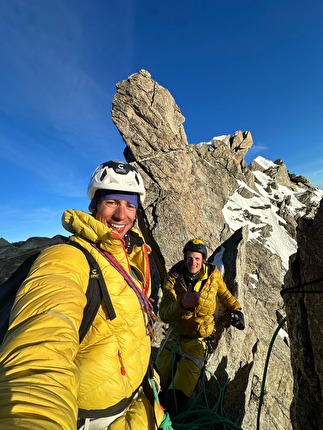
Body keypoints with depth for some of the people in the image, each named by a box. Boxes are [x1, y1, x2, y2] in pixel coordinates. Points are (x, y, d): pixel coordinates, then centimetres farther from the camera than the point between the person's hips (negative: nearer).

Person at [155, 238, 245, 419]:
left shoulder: (213, 275, -13)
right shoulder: (174, 277, -17)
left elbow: (224, 293, 11)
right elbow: (164, 313, -24)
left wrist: (236, 309, 1)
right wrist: (182, 304, -41)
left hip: (197, 338, -1)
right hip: (175, 334, 2)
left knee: (178, 396, -6)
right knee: (159, 382, 17)